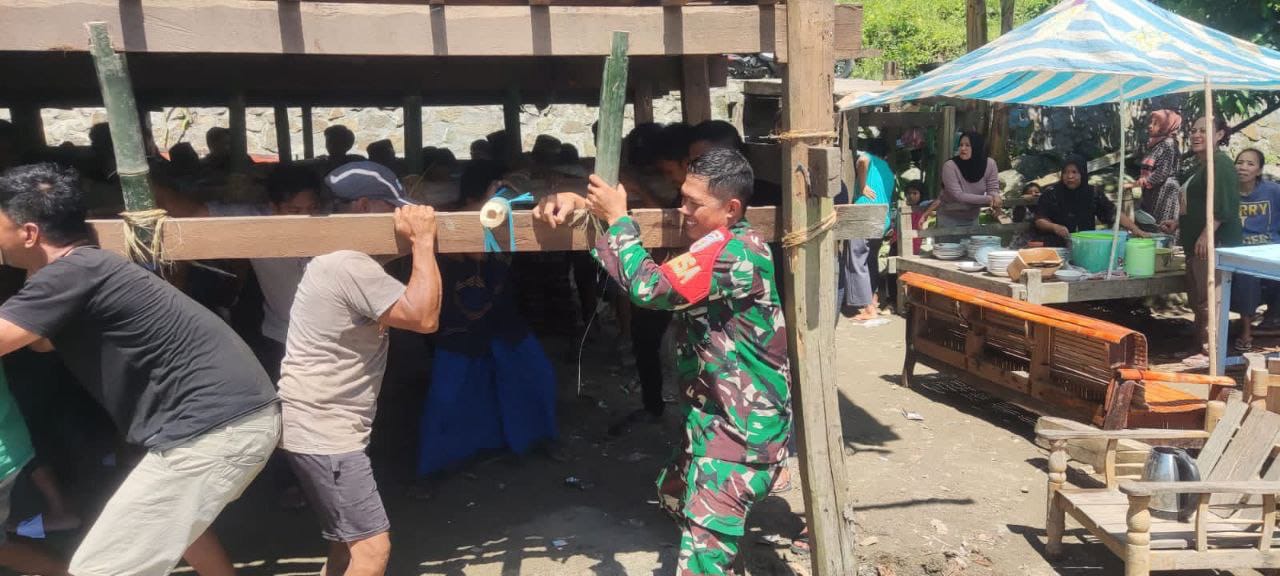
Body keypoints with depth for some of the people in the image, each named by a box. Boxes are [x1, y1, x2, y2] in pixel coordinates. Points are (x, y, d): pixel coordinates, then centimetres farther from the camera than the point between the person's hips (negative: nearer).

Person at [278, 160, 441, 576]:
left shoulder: (343, 258, 15)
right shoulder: (352, 265, -20)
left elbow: (403, 309, 16)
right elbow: (424, 316, -24)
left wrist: (417, 241, 8)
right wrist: (423, 242, -16)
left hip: (325, 426, 11)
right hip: (321, 431, -11)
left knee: (348, 542, 20)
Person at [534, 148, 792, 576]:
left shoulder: (736, 251, -21)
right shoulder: (717, 245, 9)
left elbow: (649, 287, -29)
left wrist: (617, 218, -15)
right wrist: (578, 201, -3)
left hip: (744, 425, -11)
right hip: (719, 414, 11)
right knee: (675, 495, 29)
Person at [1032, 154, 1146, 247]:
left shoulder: (1093, 193, 3)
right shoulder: (1051, 192, -4)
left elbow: (1114, 213, 0)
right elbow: (1039, 220, -5)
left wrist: (1135, 229, -13)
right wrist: (1054, 227, -25)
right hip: (1055, 247, -3)